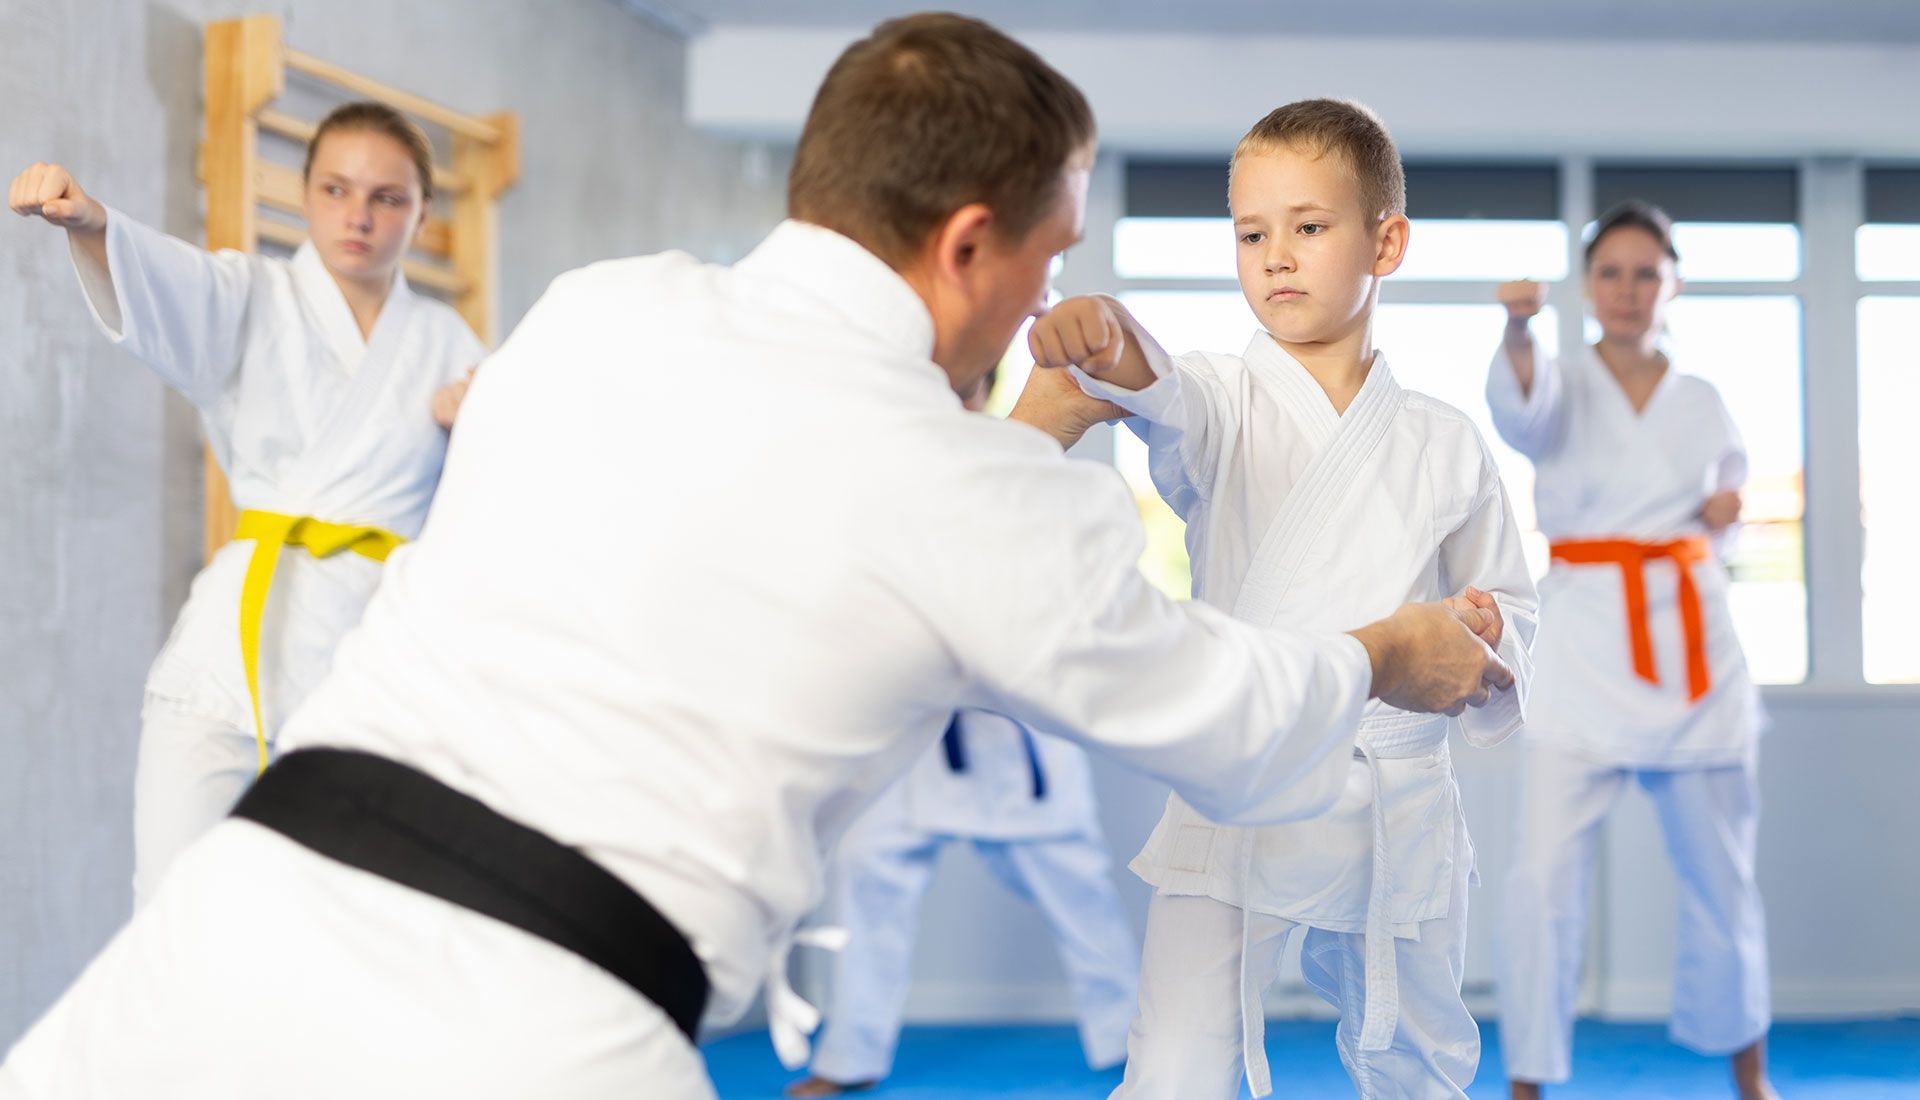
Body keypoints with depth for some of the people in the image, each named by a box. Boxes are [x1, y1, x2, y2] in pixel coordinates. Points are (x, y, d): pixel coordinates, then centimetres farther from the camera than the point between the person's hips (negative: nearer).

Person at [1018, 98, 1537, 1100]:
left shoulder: (1442, 443, 4)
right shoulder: (1225, 406, -2)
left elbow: (1509, 604, 13)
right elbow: (1162, 399, -26)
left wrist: (1486, 633, -11)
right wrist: (1105, 339, -49)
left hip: (1399, 814, 3)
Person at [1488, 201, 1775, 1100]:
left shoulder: (1703, 404, 11)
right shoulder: (1565, 390, 1)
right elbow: (1523, 402, -25)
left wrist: (1725, 512, -1)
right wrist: (1518, 329, -47)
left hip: (1692, 646, 3)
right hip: (1584, 647, -3)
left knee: (1720, 872, 10)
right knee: (1544, 873, -13)